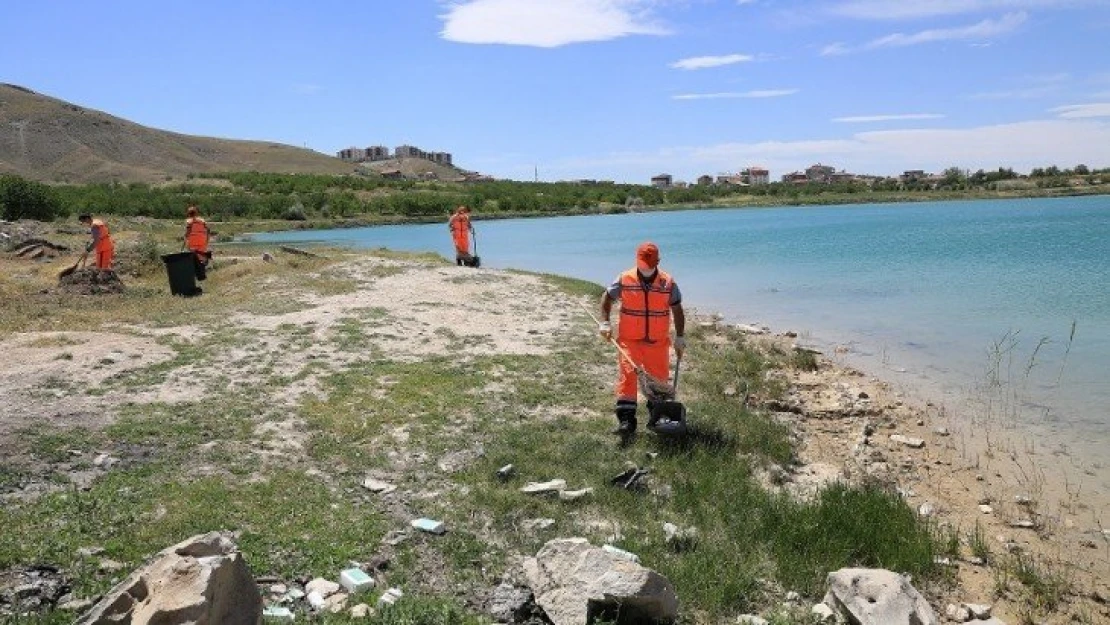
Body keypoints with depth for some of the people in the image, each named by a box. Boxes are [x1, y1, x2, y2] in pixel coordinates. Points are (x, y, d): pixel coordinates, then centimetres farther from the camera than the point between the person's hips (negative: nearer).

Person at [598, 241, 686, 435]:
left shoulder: (668, 283, -3)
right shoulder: (624, 280, -5)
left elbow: (677, 310, 6)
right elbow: (607, 298, 9)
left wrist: (680, 337, 6)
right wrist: (604, 322, -1)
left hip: (658, 341, 1)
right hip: (629, 339, -1)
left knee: (659, 378, 10)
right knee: (627, 375, -12)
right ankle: (626, 420, -10)